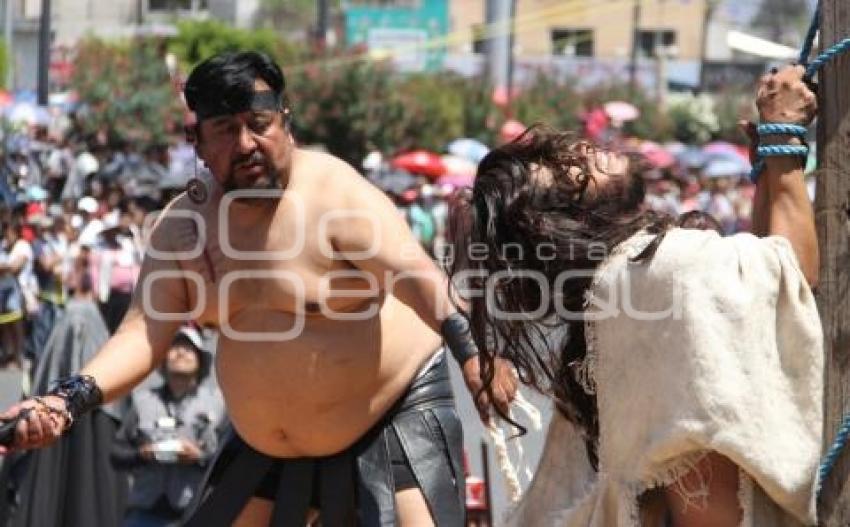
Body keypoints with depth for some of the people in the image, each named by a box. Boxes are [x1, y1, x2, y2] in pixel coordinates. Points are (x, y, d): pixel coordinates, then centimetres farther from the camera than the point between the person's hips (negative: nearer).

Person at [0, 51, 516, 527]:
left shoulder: (336, 196, -22)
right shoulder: (182, 224, -4)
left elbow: (417, 276, -37)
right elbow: (144, 333, -9)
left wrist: (472, 352, -55)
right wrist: (68, 401, -27)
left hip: (393, 416, -6)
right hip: (267, 443, 6)